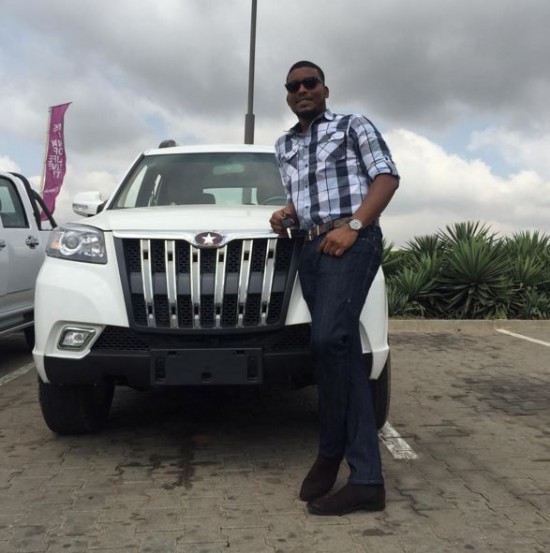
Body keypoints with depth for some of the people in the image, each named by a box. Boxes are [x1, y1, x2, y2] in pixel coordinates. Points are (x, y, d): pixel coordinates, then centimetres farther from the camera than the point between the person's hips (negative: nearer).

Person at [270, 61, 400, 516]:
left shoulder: (354, 127, 9)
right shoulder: (284, 146, 25)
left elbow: (387, 177, -1)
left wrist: (352, 226, -14)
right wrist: (287, 214, 7)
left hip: (353, 241, -6)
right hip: (312, 250, 6)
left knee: (328, 340, -25)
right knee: (343, 355, -1)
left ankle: (331, 451, -6)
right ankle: (366, 480, -2)